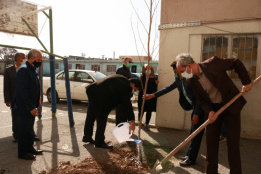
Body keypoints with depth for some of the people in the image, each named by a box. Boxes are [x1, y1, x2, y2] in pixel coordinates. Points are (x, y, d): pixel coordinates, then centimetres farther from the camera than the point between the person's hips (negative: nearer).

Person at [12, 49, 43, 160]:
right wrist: (31, 107, -24)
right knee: (24, 130, 4)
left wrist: (33, 106, 15)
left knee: (29, 129, 19)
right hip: (24, 107, -9)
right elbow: (23, 90, -24)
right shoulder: (23, 69, -19)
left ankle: (30, 149, 32)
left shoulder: (31, 69, 11)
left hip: (30, 107, 9)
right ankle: (22, 153, 18)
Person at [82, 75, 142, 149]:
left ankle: (87, 137, 37)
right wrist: (132, 121, -8)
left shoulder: (120, 79, 16)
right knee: (102, 120, 2)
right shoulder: (127, 86, -12)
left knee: (90, 117, 21)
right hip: (100, 97, -10)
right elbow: (127, 104, -13)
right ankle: (99, 142, 14)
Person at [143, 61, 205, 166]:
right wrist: (152, 95, 12)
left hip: (201, 107, -9)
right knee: (193, 133, 15)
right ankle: (189, 155, 26)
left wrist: (196, 114, -22)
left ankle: (191, 159, 6)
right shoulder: (179, 80, 6)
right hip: (195, 107, 9)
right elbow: (168, 89, 13)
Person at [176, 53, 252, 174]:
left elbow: (237, 63, -8)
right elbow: (201, 100, -1)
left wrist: (246, 82, -11)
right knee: (211, 140, 5)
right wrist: (209, 111, -18)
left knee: (233, 141, 0)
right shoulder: (191, 81, -7)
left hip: (231, 105, -4)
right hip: (213, 109, 4)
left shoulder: (213, 63, -21)